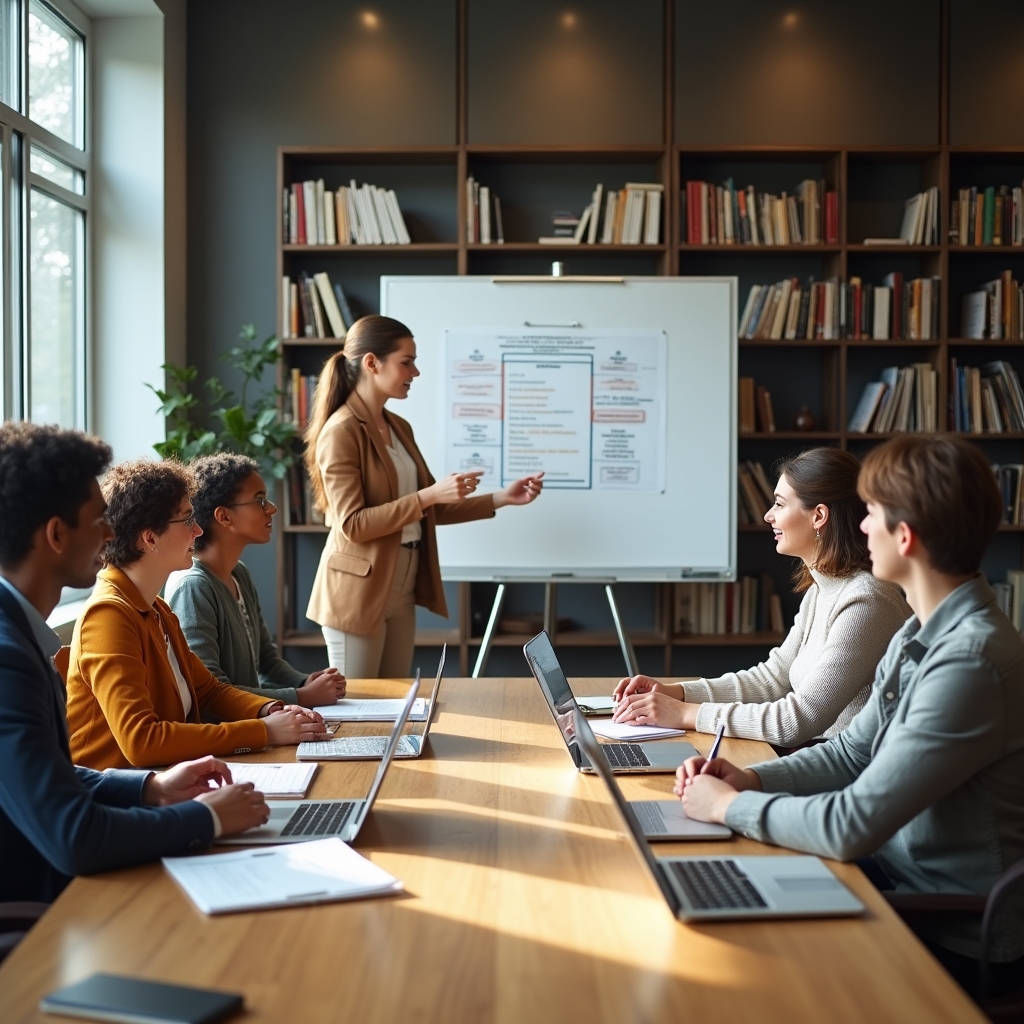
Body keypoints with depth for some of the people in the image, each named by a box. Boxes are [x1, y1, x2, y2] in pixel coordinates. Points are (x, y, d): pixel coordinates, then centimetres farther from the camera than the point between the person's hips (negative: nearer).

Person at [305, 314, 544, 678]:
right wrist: (429, 495, -26)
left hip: (402, 589, 8)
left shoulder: (399, 428, 10)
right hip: (359, 592, -8)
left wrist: (502, 498, 6)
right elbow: (351, 525, -21)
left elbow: (432, 509, 15)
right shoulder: (340, 433, -15)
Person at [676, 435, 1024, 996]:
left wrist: (731, 805, -15)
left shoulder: (970, 661, -28)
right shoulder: (920, 634, 3)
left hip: (957, 943, -7)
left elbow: (852, 827, -30)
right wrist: (750, 778, -4)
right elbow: (853, 752, 11)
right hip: (899, 881, 7)